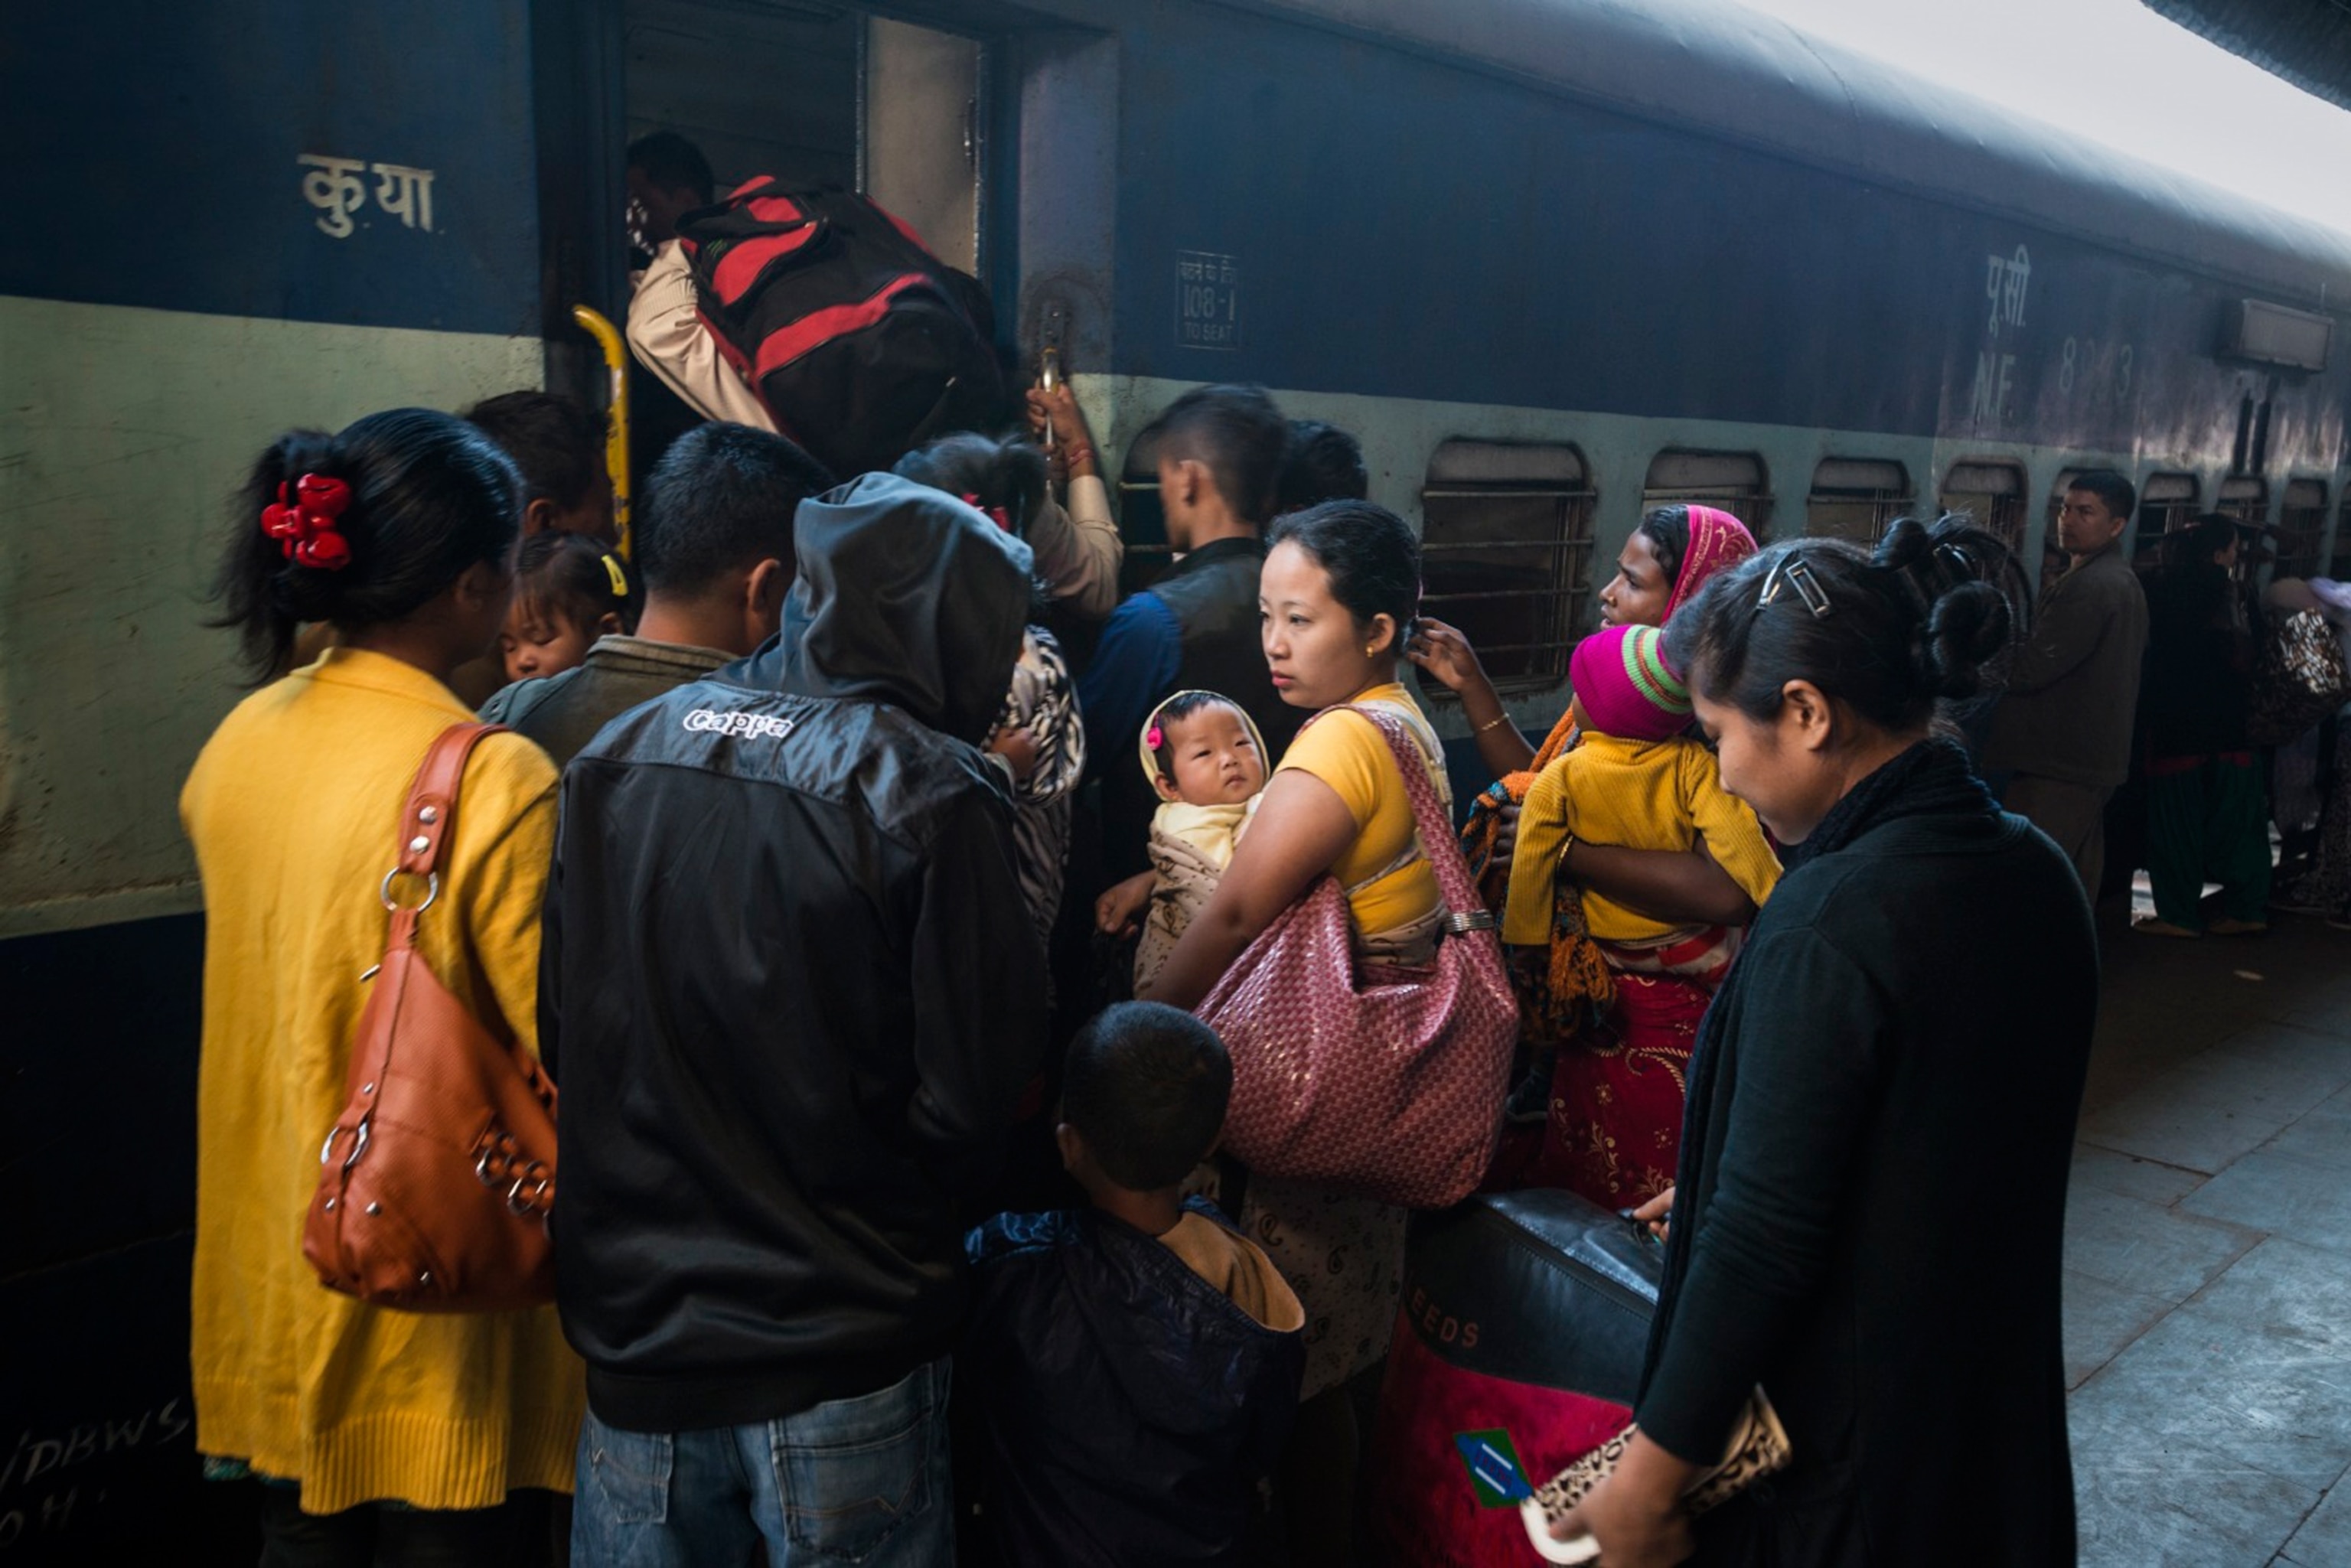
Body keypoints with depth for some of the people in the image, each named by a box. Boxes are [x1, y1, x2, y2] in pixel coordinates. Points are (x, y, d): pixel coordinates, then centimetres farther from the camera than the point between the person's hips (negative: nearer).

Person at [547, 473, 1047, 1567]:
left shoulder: (619, 753, -2)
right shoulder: (931, 792, -17)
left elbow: (552, 1030, 4)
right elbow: (973, 1099, -15)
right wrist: (894, 1225, 5)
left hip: (631, 1325, 4)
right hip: (840, 1355, -4)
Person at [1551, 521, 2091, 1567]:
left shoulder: (1827, 923, -28)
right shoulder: (2037, 872, -3)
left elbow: (1764, 1241, -26)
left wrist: (1651, 1480, -16)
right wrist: (1722, 1194, 17)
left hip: (1838, 1451, -8)